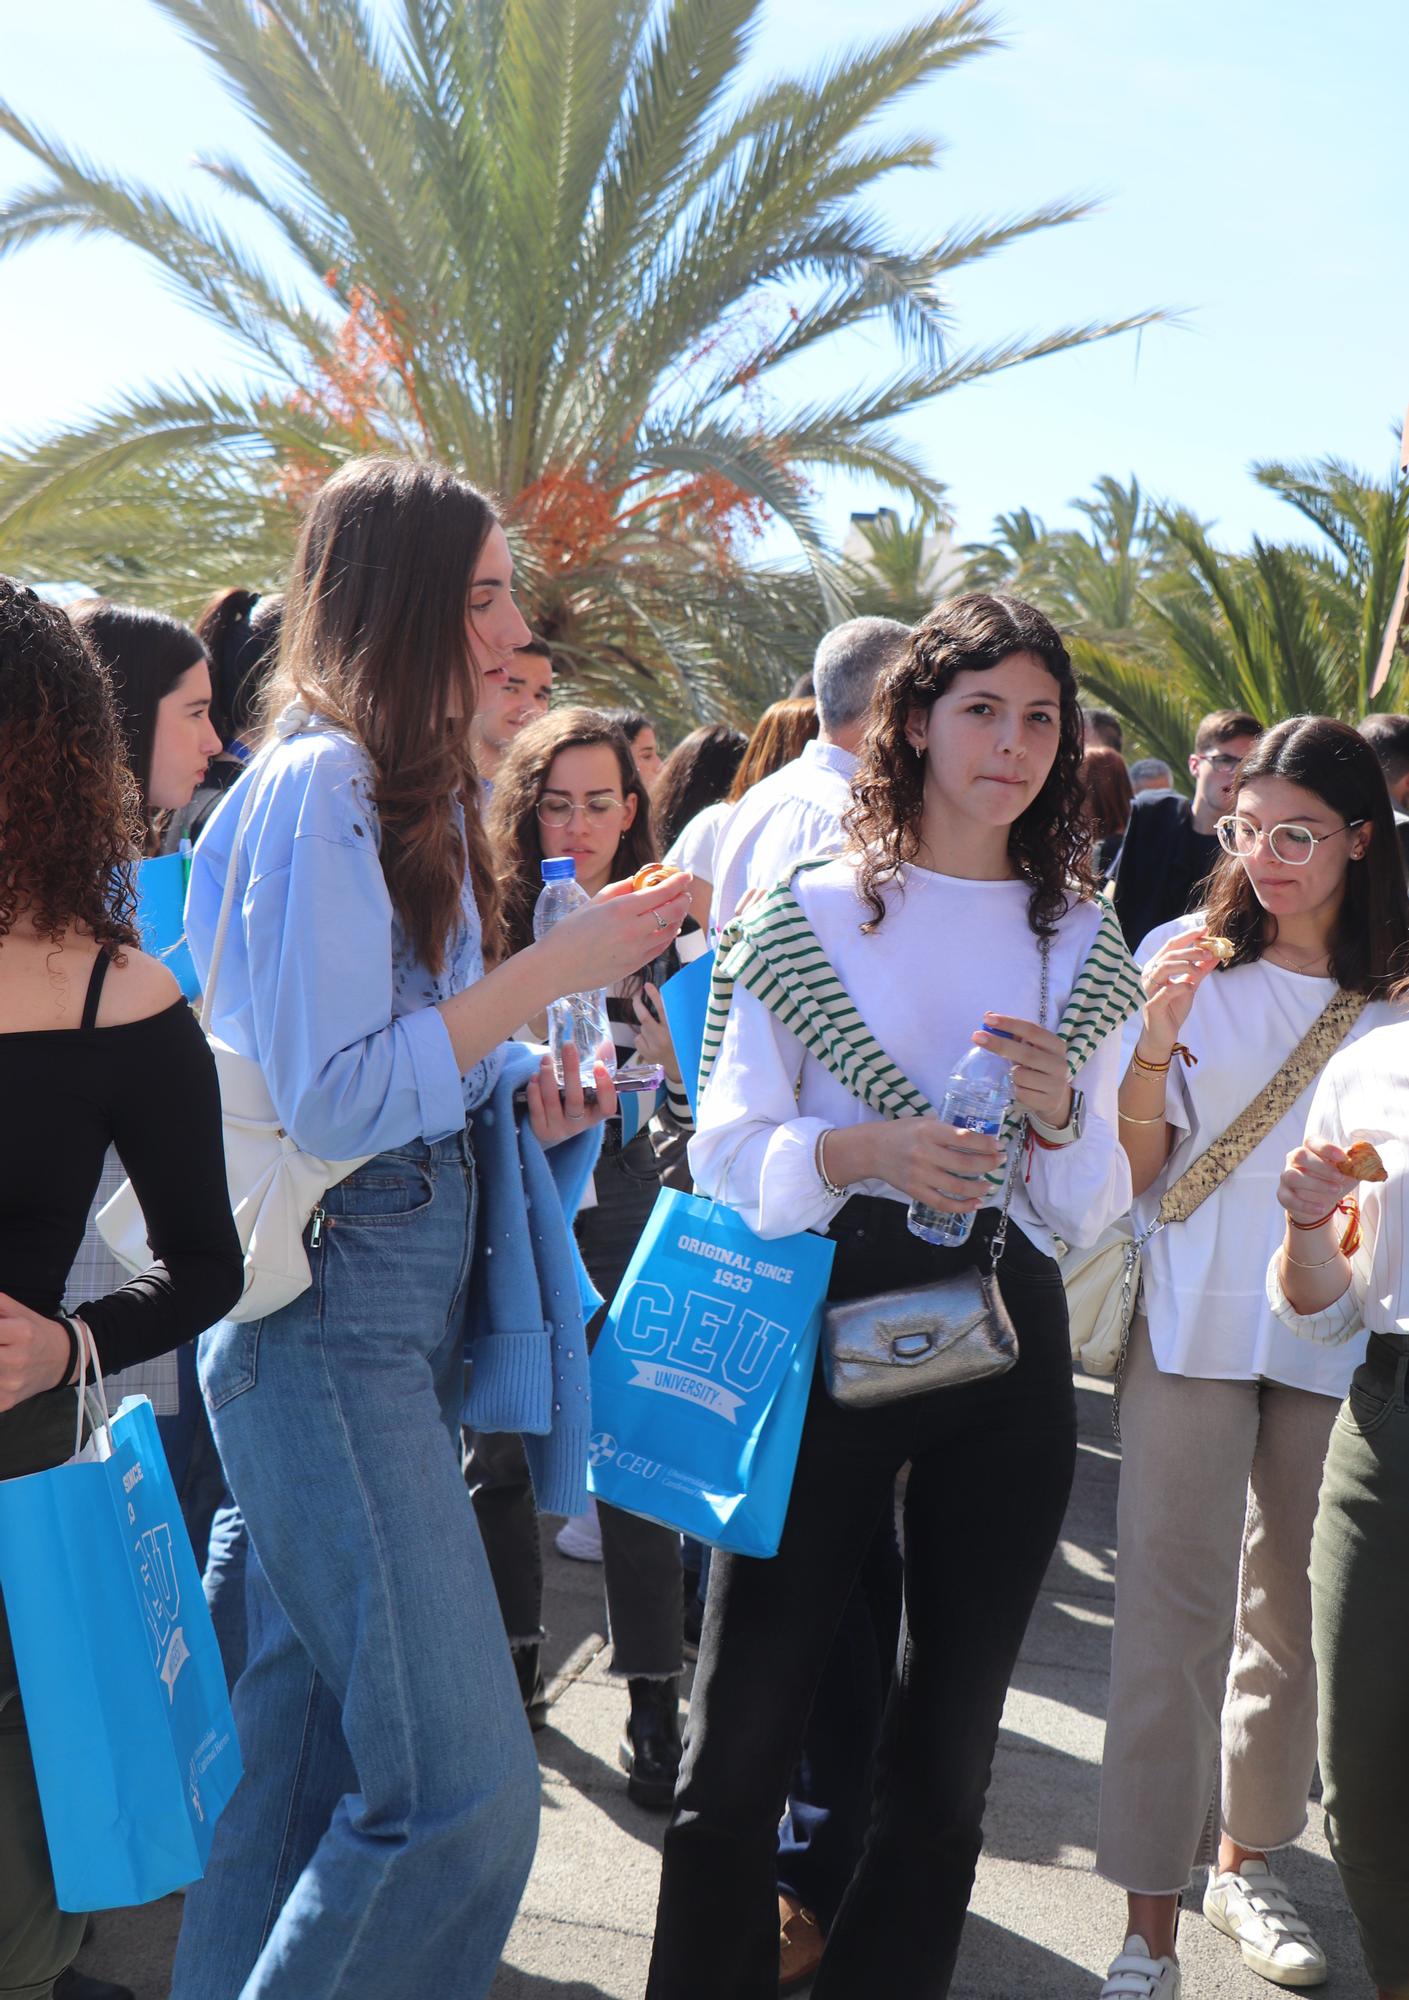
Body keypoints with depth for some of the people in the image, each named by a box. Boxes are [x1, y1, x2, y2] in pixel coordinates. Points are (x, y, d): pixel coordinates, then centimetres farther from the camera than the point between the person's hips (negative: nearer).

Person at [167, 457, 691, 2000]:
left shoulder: (417, 792, 17)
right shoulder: (318, 787, -13)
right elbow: (326, 1096, -18)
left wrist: (523, 1099, 5)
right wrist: (550, 974, -15)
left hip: (414, 1297, 10)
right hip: (331, 1305, -10)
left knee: (312, 1743, 16)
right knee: (463, 1788, -9)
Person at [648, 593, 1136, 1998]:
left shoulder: (1082, 939, 10)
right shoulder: (817, 910, 1)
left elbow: (1094, 1210, 8)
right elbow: (727, 1148, -5)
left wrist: (1060, 1118, -13)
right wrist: (867, 1151, -23)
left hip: (1007, 1338, 3)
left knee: (948, 1733, 14)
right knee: (747, 1719, 1)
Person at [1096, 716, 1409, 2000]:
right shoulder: (1189, 958, -3)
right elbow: (1134, 1173, -2)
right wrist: (1155, 1045, -18)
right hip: (1196, 1320, -2)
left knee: (1294, 1606, 14)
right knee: (1175, 1610, -2)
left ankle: (1247, 1858, 34)